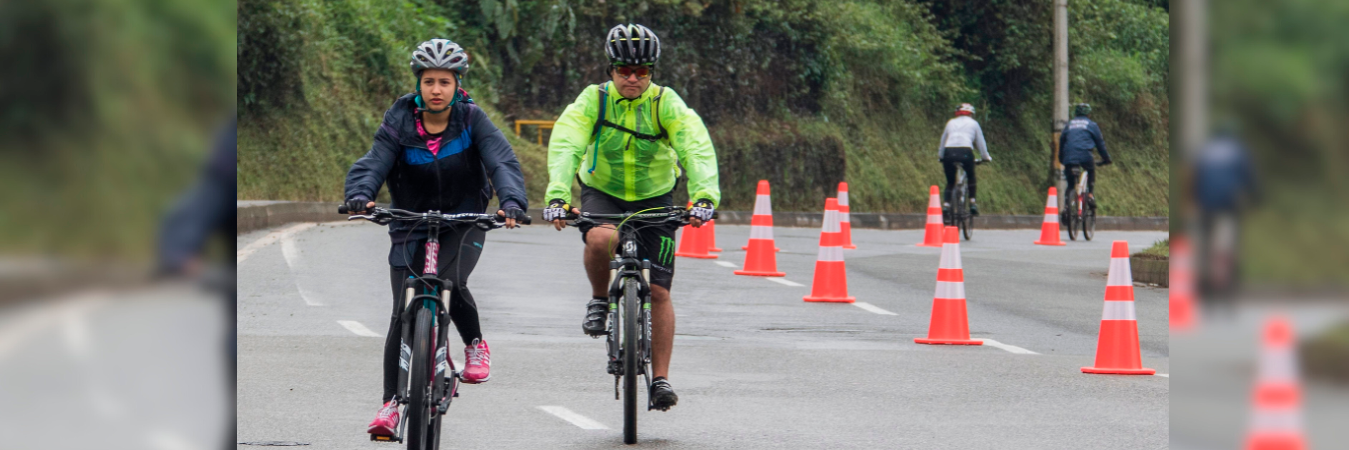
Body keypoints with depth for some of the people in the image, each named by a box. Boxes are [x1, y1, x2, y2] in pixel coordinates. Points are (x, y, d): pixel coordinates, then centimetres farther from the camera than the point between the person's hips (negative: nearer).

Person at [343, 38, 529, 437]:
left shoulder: (471, 120, -8)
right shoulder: (400, 123, -7)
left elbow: (502, 161, -19)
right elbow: (374, 163, -18)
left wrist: (512, 201, -38)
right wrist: (359, 195, -40)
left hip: (463, 225, -1)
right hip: (411, 228, 1)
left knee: (450, 281, -29)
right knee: (403, 315, -7)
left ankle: (475, 344, 1)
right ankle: (391, 403, 0)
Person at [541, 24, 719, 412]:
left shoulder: (667, 104, -17)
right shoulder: (593, 100, -16)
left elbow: (697, 150, -28)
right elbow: (565, 146, -28)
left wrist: (704, 196, -46)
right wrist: (557, 195, -45)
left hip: (655, 199, 1)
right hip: (602, 194, -1)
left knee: (659, 292, -5)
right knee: (600, 239, -35)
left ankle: (660, 380, 3)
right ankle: (599, 300, -5)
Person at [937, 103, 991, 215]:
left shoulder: (951, 123, 25)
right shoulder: (973, 124, 20)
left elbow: (943, 141, 29)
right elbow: (980, 142, 23)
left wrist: (940, 156, 41)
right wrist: (986, 157, 34)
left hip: (949, 152, 2)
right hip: (966, 153, -2)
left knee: (950, 182, 15)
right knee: (971, 178, 22)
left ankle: (946, 204, -4)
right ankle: (972, 203, 10)